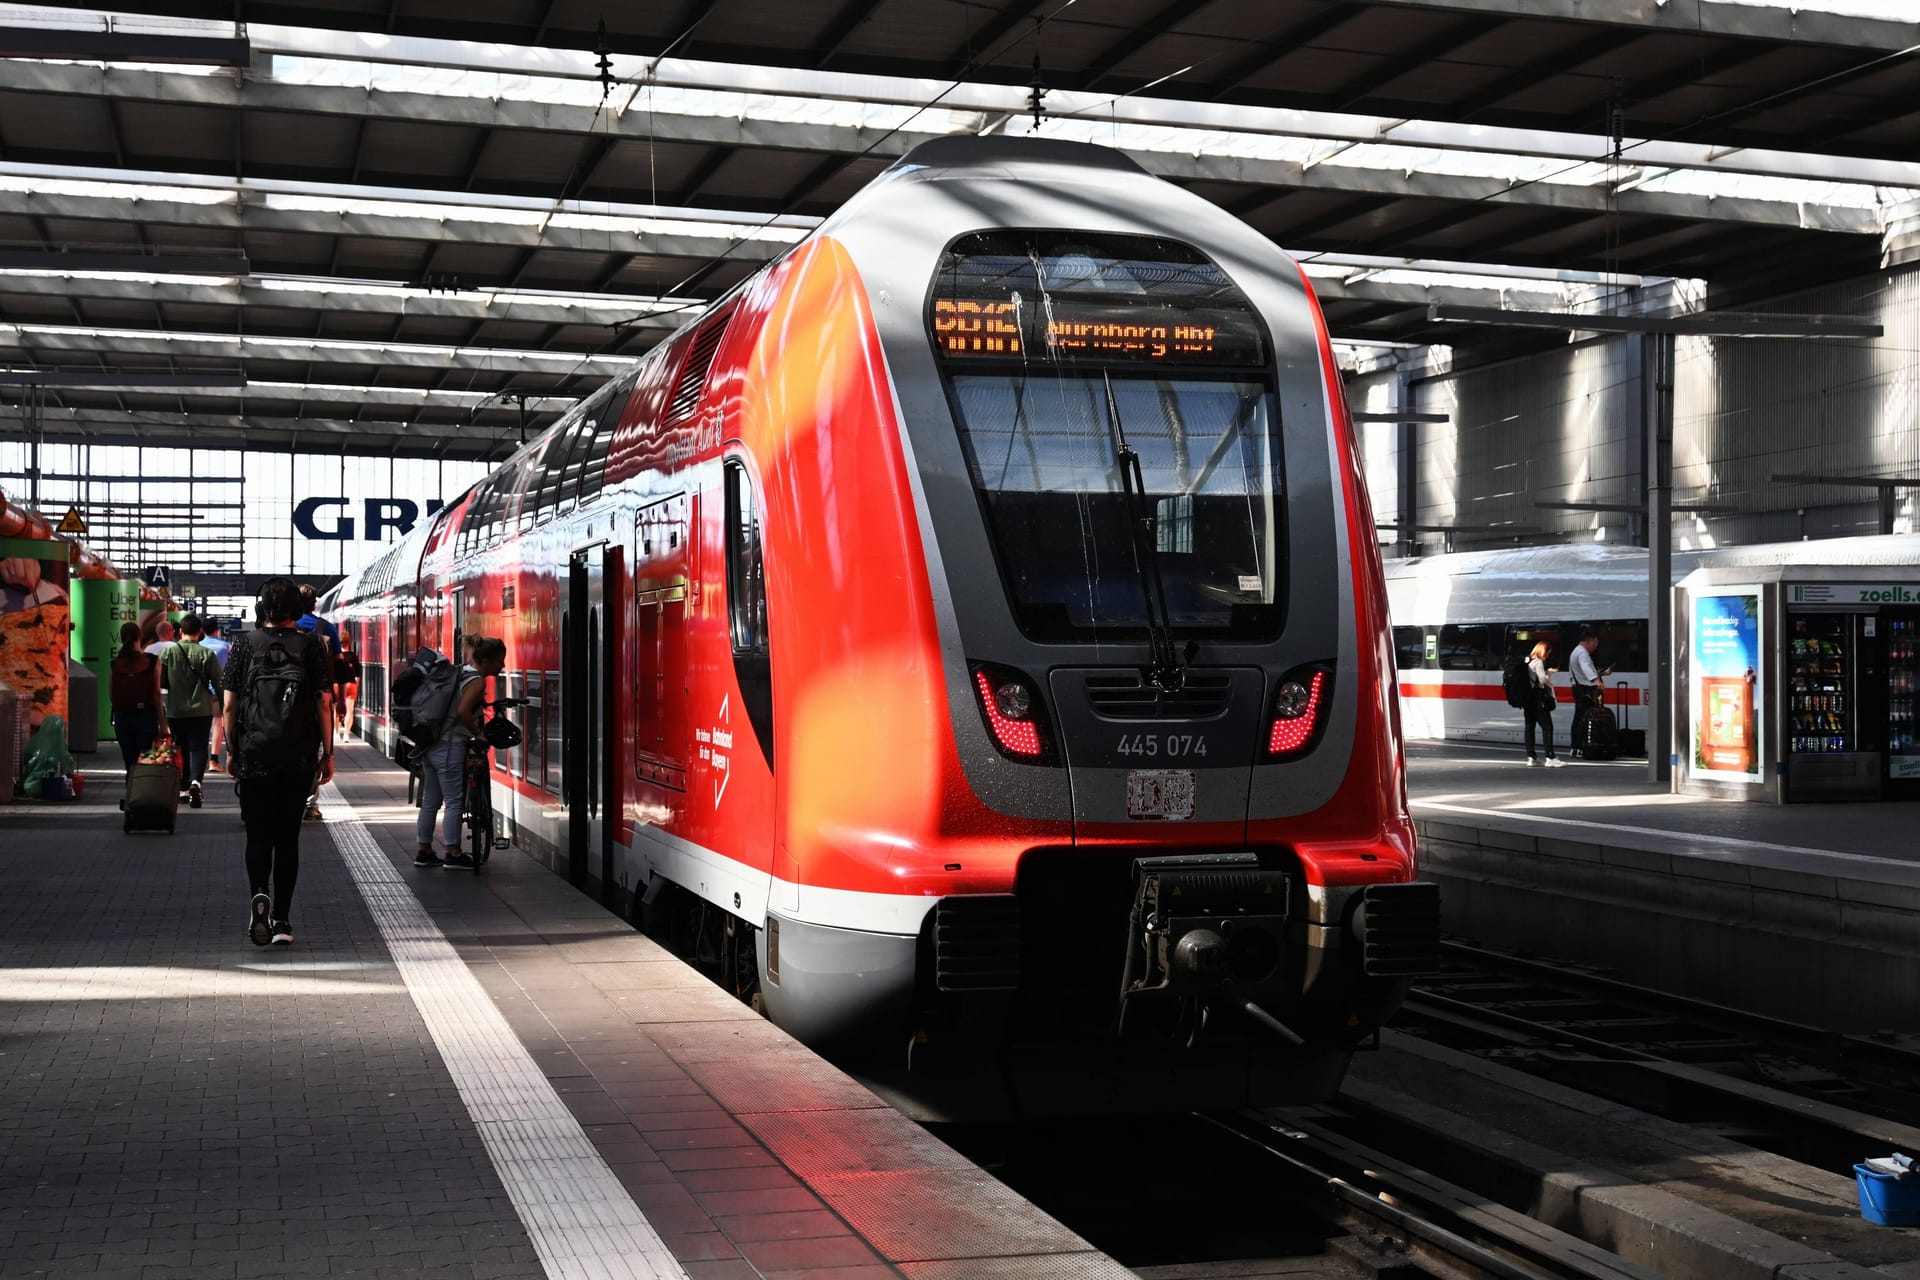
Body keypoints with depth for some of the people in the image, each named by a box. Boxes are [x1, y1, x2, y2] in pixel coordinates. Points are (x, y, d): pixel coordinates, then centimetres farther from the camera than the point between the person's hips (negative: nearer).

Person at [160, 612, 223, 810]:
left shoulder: (169, 651, -4)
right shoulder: (207, 653, -7)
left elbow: (160, 681, -1)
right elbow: (218, 682, -5)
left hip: (175, 710, 2)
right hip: (201, 710, -2)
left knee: (181, 749, 16)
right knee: (198, 747, 0)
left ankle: (183, 789, 21)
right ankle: (195, 781, -25)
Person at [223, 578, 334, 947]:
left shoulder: (245, 645, 2)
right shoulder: (312, 647, 0)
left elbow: (230, 705, 1)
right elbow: (325, 703, -2)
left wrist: (232, 751, 9)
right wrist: (328, 754, 4)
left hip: (254, 756, 0)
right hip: (300, 760, 0)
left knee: (258, 835, 9)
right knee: (287, 837, 8)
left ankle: (259, 896, -17)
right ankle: (281, 920, 7)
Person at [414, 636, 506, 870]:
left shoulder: (460, 671, 13)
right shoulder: (477, 681, -13)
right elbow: (463, 711, -27)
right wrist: (478, 734, -15)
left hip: (431, 743, 9)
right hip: (450, 746, -9)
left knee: (430, 801, 14)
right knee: (454, 801, -1)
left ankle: (423, 851, 20)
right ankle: (453, 854, 3)